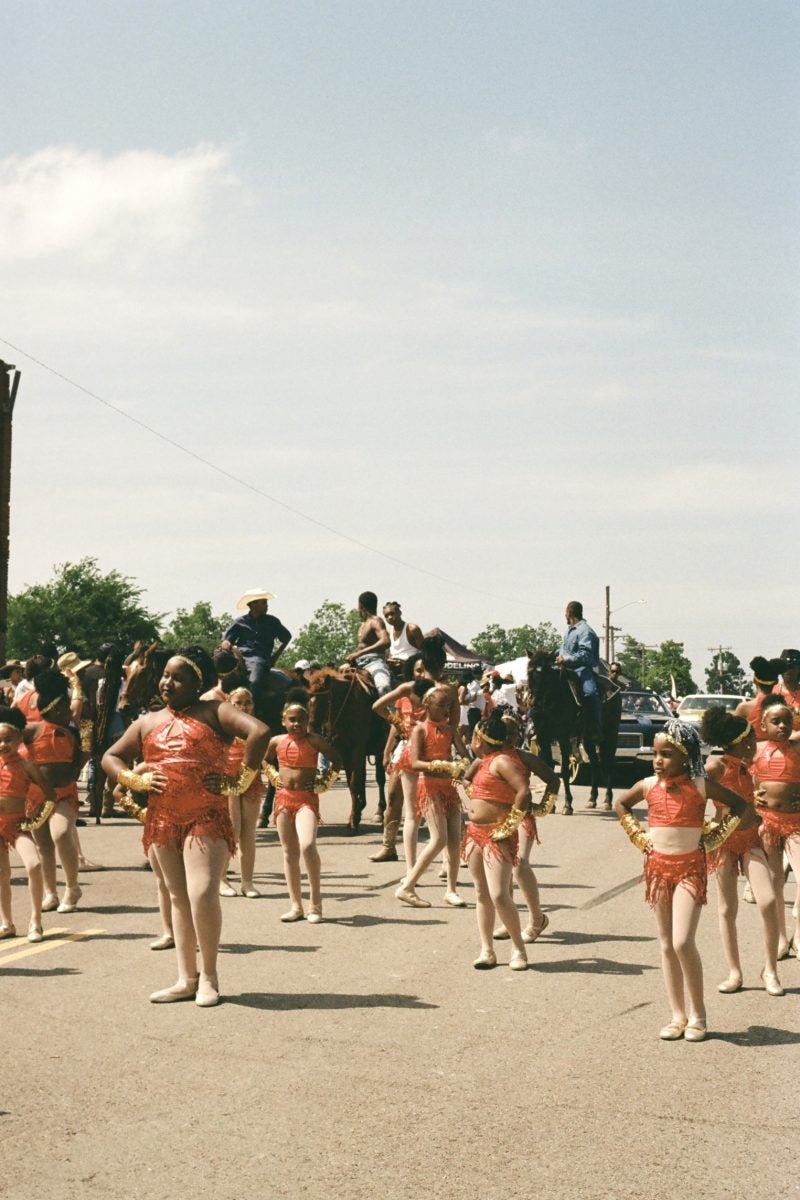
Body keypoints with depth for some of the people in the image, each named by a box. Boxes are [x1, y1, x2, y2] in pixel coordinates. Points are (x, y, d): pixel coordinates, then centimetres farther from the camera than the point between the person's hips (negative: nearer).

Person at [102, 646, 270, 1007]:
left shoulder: (214, 712, -1)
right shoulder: (147, 723, 15)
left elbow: (259, 732, -13)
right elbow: (110, 758, 20)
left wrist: (239, 782, -13)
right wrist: (137, 780, 2)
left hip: (206, 819, -5)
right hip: (162, 821, 5)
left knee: (203, 894, -15)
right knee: (178, 898, 9)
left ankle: (208, 977, 0)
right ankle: (186, 980, 15)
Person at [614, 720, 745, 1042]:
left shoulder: (700, 786, -8)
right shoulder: (649, 786, 1)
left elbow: (739, 804, 2)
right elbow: (620, 804, 20)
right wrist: (637, 836, 10)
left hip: (690, 868, -4)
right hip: (657, 867, 4)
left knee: (683, 943, -14)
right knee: (667, 945, 7)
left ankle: (697, 1015, 1)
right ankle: (678, 1016, 16)